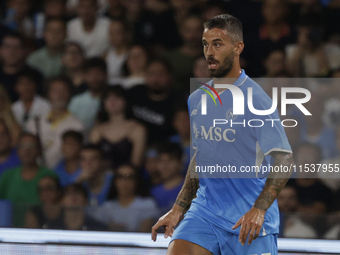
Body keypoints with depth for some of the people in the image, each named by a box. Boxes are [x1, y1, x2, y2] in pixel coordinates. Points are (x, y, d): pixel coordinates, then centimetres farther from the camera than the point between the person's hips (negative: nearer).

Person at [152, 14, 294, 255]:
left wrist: (259, 210, -26)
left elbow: (285, 161, -15)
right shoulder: (196, 100, 11)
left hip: (248, 221, -5)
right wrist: (177, 210, 19)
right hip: (204, 210, 5)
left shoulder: (255, 98, -11)